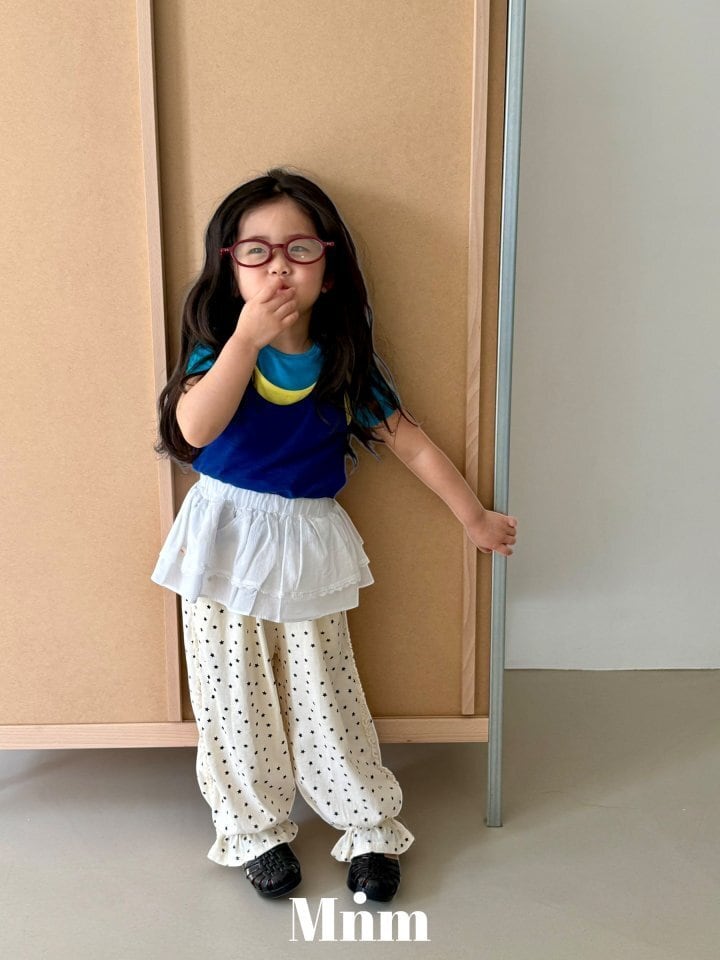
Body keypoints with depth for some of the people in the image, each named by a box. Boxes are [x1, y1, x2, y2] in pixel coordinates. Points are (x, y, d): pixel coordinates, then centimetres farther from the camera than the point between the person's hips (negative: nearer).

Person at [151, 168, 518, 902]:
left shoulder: (343, 361, -6)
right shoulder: (218, 350, -9)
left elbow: (410, 443, 1)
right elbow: (194, 429, -29)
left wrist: (474, 518, 6)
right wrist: (248, 337, -35)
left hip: (307, 543, 0)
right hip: (226, 538, 0)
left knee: (323, 694, 7)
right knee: (235, 698, 9)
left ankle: (370, 826, 27)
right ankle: (254, 830, 29)